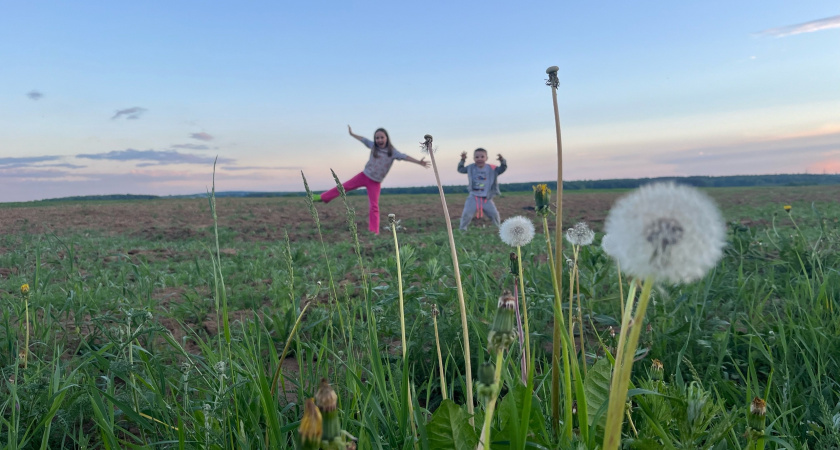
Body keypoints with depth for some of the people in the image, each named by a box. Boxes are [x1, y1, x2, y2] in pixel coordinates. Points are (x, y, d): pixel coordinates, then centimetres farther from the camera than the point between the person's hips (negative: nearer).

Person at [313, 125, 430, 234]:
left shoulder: (392, 152, -14)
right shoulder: (373, 146, -3)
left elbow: (405, 157, -25)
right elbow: (363, 139, 12)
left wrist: (419, 162, -37)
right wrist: (352, 134, 26)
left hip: (375, 182, -3)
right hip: (364, 176, 3)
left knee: (374, 206, -4)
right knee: (344, 186, 5)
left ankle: (374, 232, -2)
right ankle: (323, 197, 21)